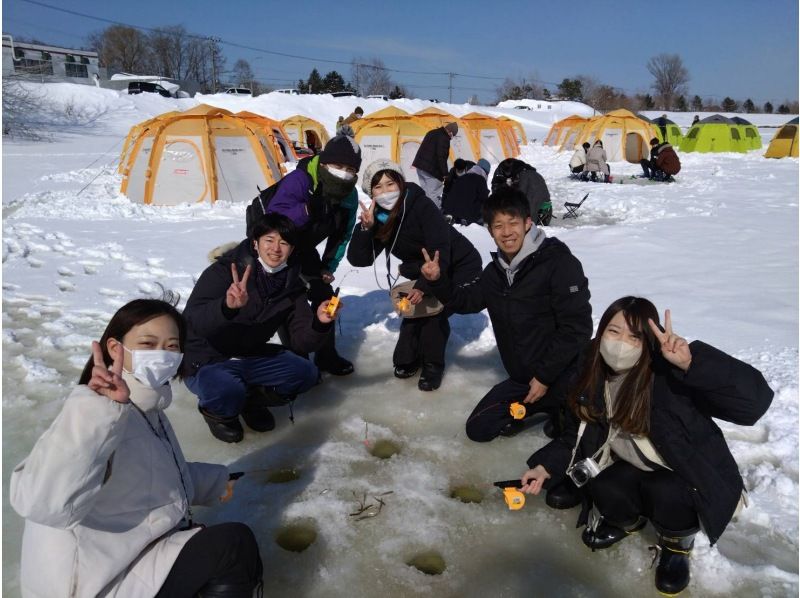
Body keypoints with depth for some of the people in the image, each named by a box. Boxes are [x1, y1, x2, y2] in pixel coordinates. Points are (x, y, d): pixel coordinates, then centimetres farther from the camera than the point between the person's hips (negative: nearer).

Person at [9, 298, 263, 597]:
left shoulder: (146, 404, 3)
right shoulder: (105, 415, -27)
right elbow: (45, 502, -45)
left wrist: (213, 481, 25)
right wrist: (98, 408, -53)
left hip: (129, 547, 10)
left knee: (242, 567, 17)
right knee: (236, 545, -12)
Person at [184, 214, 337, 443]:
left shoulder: (292, 286, -3)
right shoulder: (224, 271, -18)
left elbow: (301, 342, -7)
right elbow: (194, 321, -32)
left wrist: (320, 323, -29)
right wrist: (227, 306, -52)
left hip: (251, 359, 5)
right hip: (207, 363, -5)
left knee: (305, 373, -11)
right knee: (228, 391, -35)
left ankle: (251, 400, 12)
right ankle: (216, 410, 2)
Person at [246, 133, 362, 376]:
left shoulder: (350, 196, -13)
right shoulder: (299, 180, -34)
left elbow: (341, 235, 0)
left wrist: (329, 266, -4)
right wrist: (306, 210, -54)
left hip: (302, 247, 7)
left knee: (323, 294, 6)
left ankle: (326, 355, 21)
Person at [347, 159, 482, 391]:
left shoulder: (422, 206, -28)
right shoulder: (379, 219, -9)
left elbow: (440, 253, -32)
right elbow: (359, 259, -14)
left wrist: (423, 287, -41)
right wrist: (365, 228, -28)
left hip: (461, 267, -6)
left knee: (433, 309, -21)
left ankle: (432, 365, -1)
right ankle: (408, 358, 11)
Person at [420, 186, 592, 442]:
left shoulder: (559, 263, -20)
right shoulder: (496, 270, 4)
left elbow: (576, 327, -22)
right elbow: (466, 301, 16)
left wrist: (545, 375, -19)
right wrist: (437, 282, -4)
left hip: (564, 377, -7)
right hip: (522, 377, 7)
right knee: (478, 429, 9)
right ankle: (547, 407, 22)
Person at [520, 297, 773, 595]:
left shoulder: (669, 377, -32)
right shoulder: (594, 376, -12)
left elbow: (755, 399, -42)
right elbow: (579, 433, 1)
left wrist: (691, 363, -54)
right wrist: (547, 466, -11)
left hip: (692, 472, -4)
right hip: (637, 468, 5)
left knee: (666, 493, -33)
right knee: (602, 490, -22)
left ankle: (678, 543, 4)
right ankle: (629, 519, 17)